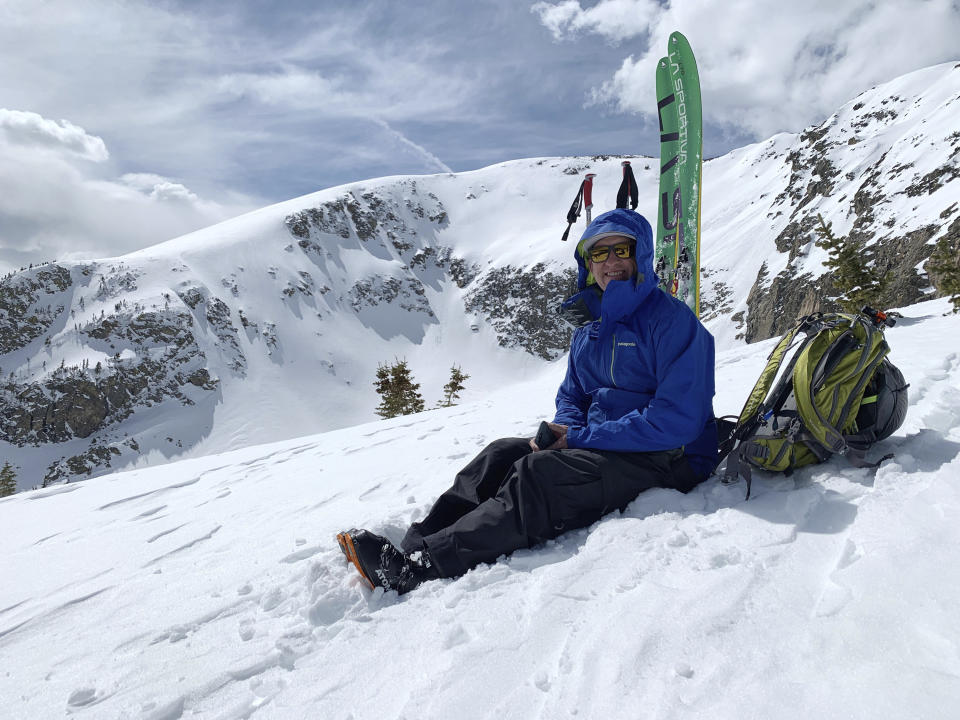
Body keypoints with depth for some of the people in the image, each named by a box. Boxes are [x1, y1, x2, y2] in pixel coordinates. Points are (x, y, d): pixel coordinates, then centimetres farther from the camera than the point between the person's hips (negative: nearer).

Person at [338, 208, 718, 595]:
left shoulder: (672, 320, -13)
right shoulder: (587, 334, 11)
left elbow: (678, 420, -22)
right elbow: (571, 396, 19)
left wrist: (582, 437, -19)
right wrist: (565, 430, -7)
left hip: (666, 459, -7)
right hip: (598, 446, 7)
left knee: (538, 474, -28)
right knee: (503, 454, -12)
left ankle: (417, 569, -29)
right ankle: (413, 547, -19)